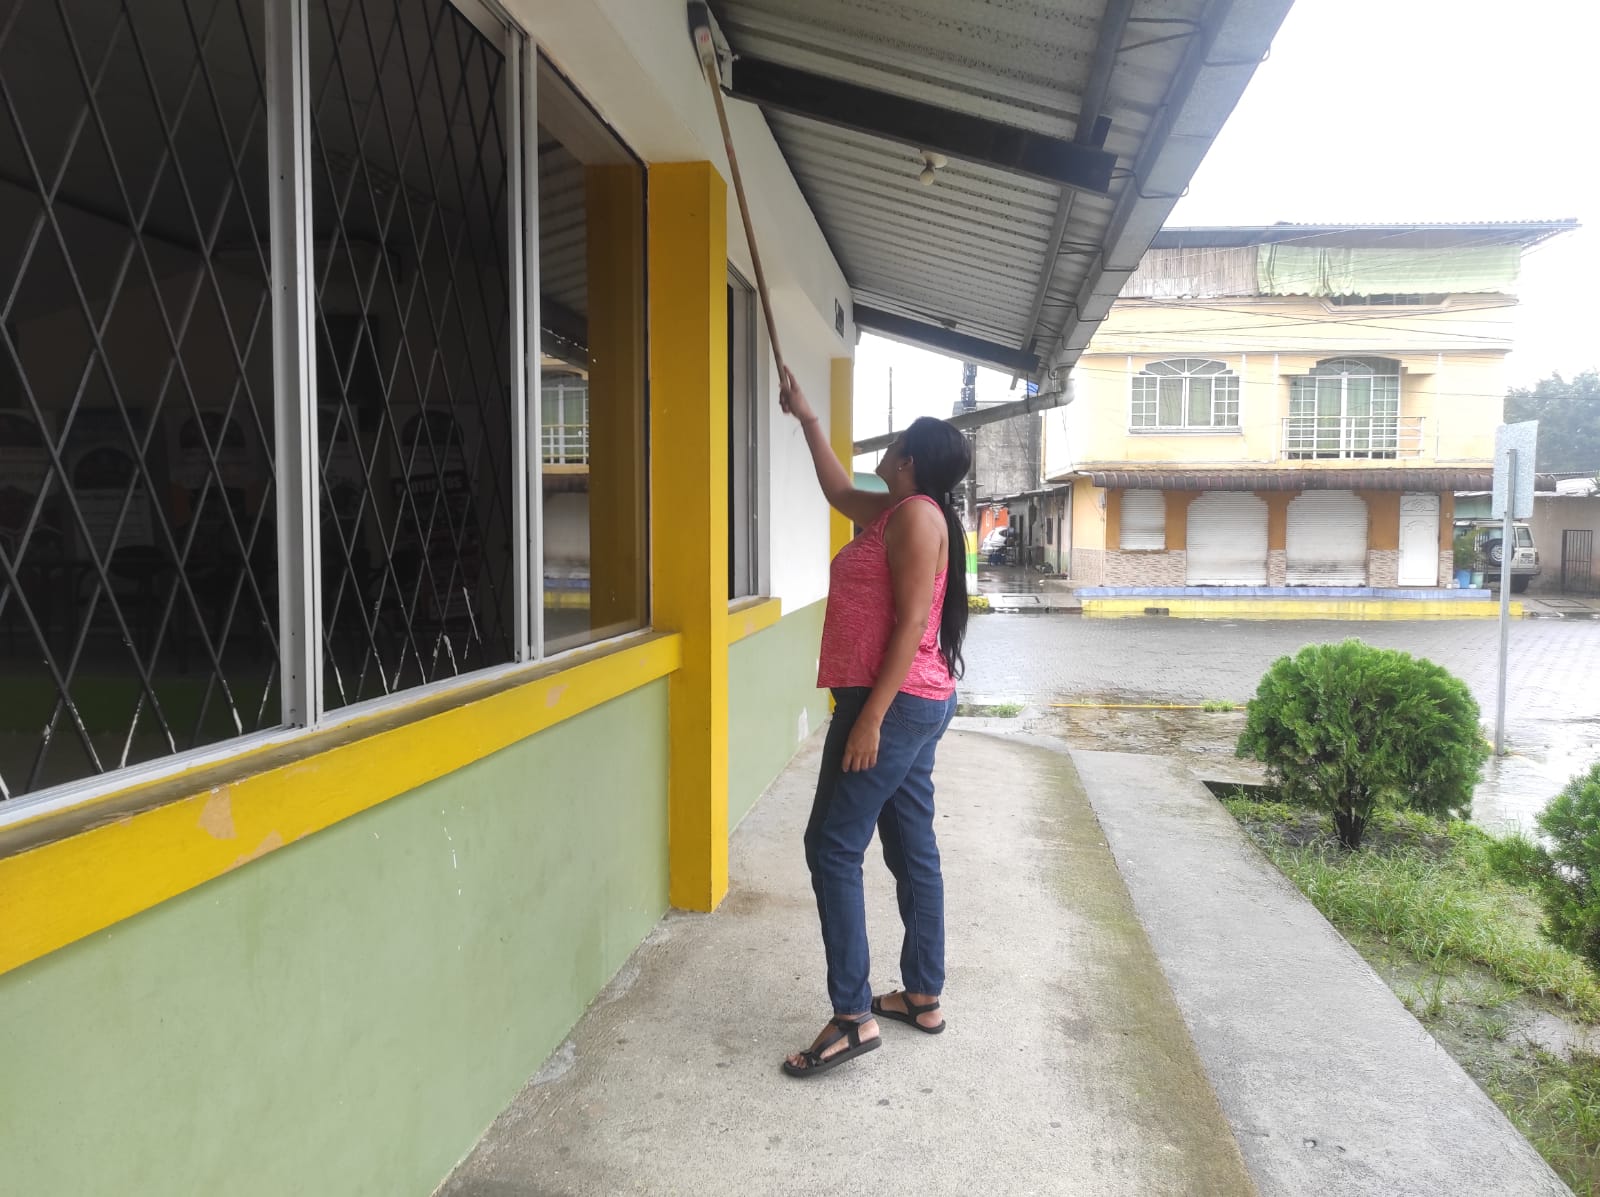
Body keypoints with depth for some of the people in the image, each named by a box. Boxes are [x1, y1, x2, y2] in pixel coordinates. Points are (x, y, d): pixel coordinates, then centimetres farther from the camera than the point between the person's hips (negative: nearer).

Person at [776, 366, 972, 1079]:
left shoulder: (917, 514, -14)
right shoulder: (891, 513, 14)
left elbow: (911, 622, -20)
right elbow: (838, 491, 35)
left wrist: (871, 715, -22)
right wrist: (807, 419, 36)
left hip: (893, 703, -10)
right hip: (917, 705, 10)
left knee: (833, 847, -6)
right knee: (912, 849, 14)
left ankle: (853, 1017, -1)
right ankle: (923, 996, 25)